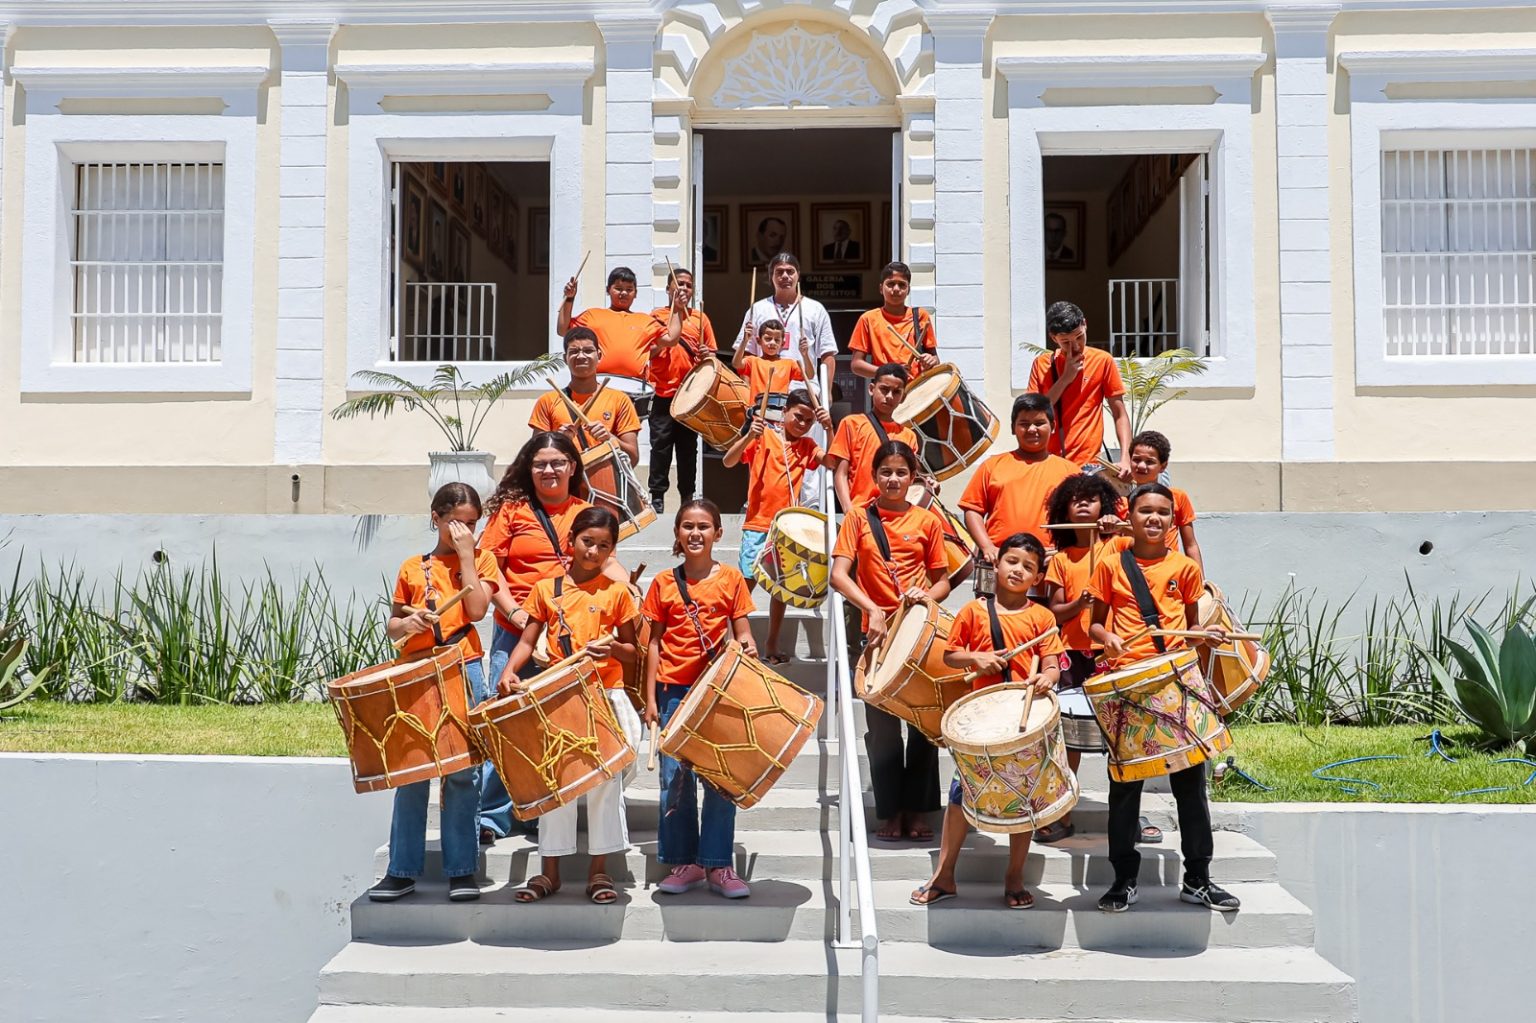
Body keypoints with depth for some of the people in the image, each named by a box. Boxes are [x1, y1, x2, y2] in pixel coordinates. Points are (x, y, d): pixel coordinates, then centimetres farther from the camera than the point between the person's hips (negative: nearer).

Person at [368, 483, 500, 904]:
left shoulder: (480, 560, 9)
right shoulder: (413, 568, 13)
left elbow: (477, 609, -9)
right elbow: (391, 625, 14)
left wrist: (465, 554, -6)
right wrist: (408, 623, -9)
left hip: (464, 671, -2)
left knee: (461, 772, 1)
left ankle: (461, 869, 9)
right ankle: (402, 871, 12)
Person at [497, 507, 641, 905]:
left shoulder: (616, 592, 2)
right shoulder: (546, 589, 5)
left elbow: (632, 652, 5)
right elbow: (527, 641, 5)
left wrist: (613, 648, -16)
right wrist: (509, 671, -12)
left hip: (605, 697, -1)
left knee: (604, 782, 3)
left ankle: (599, 870, 13)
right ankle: (549, 871, 17)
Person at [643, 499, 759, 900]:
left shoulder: (731, 579, 3)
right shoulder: (664, 583, 5)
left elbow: (742, 633, 5)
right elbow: (654, 642, 6)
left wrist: (748, 648, -19)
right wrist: (650, 698, 2)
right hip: (674, 691, 1)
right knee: (675, 780, 3)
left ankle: (718, 865, 10)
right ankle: (683, 862, 14)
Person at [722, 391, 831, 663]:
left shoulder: (807, 445, 9)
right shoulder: (763, 436, -2)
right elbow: (728, 462, -10)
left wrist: (829, 428, -18)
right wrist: (749, 436, -25)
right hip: (757, 525, -4)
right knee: (747, 582, -7)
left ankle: (772, 647, 20)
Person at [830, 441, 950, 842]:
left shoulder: (927, 521, 6)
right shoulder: (858, 517, 2)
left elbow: (942, 581, 11)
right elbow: (839, 574, -7)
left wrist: (926, 595, -11)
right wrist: (873, 610, -20)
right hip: (878, 632, -1)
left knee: (925, 722, 3)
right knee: (882, 726, 3)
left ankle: (917, 810, 15)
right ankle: (890, 812, 12)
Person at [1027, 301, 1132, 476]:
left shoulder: (1102, 361, 2)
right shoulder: (1042, 364, 7)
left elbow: (1120, 414, 3)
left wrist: (1125, 458, -9)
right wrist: (1065, 378, -7)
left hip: (1087, 464, -2)